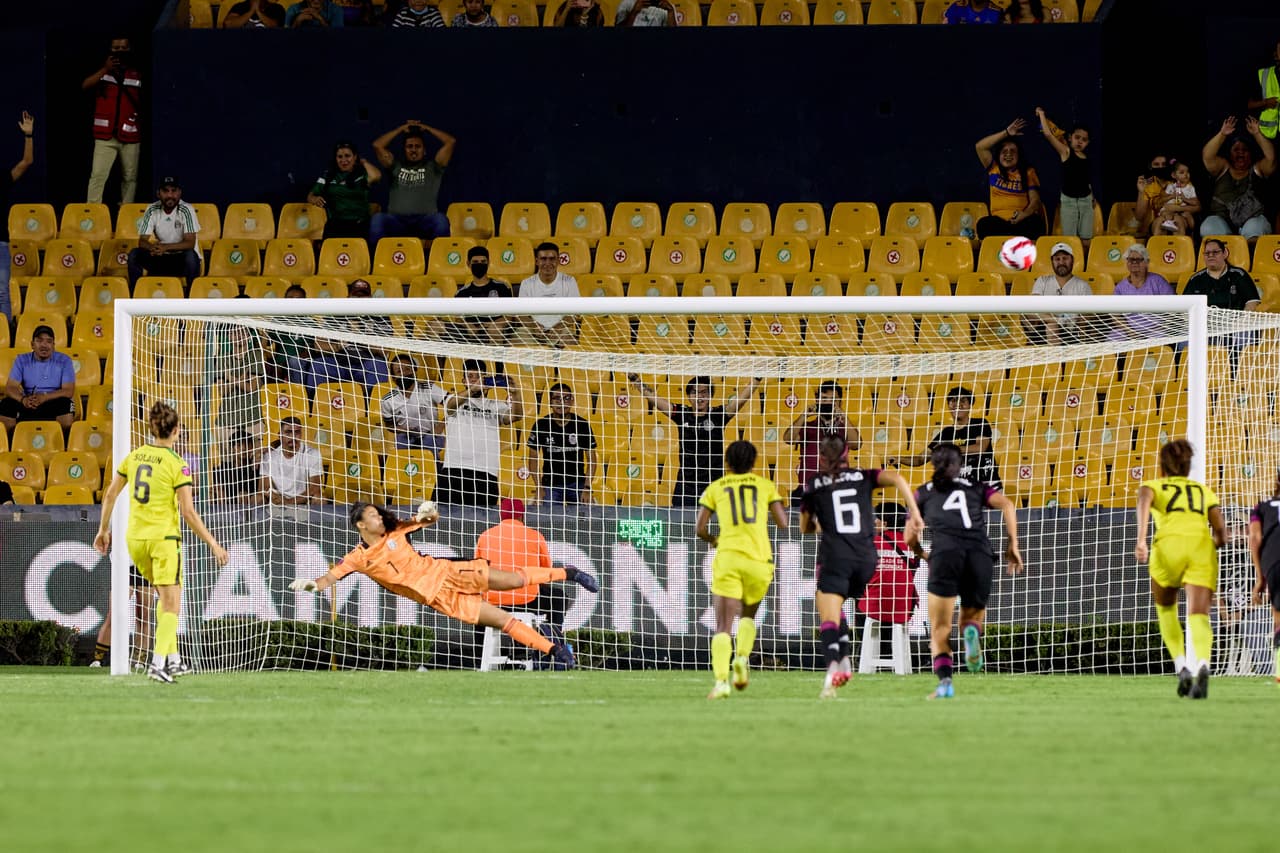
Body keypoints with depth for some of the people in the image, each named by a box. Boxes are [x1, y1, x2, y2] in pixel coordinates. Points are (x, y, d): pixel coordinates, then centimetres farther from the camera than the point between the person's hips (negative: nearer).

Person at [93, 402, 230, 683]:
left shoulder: (134, 457, 4)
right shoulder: (177, 465, -12)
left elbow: (110, 494, 11)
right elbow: (188, 513, -14)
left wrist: (104, 529, 24)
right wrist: (214, 545, -7)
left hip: (135, 538, 6)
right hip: (164, 538, -6)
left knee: (167, 596, 23)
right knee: (171, 606, -2)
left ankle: (172, 658, 22)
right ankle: (158, 663, -16)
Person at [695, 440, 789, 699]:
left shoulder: (715, 488, 11)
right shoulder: (765, 485, 12)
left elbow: (700, 529, 5)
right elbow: (783, 523, 7)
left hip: (728, 558, -1)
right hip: (759, 559, 1)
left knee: (723, 627, -4)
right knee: (748, 615, 25)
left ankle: (721, 681, -22)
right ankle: (742, 657, -1)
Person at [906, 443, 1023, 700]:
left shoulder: (923, 493, 25)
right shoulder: (976, 488, 25)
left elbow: (911, 539, 27)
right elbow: (1006, 505, 8)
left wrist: (924, 556, 47)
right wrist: (1013, 545, 10)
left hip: (946, 554, -1)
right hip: (981, 554, 1)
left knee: (940, 630, 2)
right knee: (972, 618, 18)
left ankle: (944, 680, -23)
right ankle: (971, 631, -20)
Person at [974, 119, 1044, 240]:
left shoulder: (1028, 173, 12)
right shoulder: (994, 169, 16)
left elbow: (1035, 200, 3)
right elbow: (980, 147, 5)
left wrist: (1025, 214, -20)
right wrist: (1006, 133, 3)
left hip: (1023, 221, -1)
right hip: (999, 220, 1)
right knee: (983, 224, -33)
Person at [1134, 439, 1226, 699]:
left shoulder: (1153, 486, 23)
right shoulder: (1204, 491, 29)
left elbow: (1144, 499, -4)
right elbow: (1221, 535, 18)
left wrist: (1141, 540, -16)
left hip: (1169, 544, -1)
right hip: (1202, 544, 1)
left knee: (1165, 607, 25)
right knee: (1198, 616, -10)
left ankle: (1181, 667, 9)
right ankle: (1202, 666, -40)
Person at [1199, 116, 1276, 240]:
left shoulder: (1257, 170, 17)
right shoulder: (1223, 168, 19)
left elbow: (1270, 158, 0)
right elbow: (1207, 156, 2)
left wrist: (1257, 134, -5)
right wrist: (1222, 134, -7)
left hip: (1252, 219, -1)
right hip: (1222, 219, 1)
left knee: (1255, 229, -36)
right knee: (1210, 227, -33)